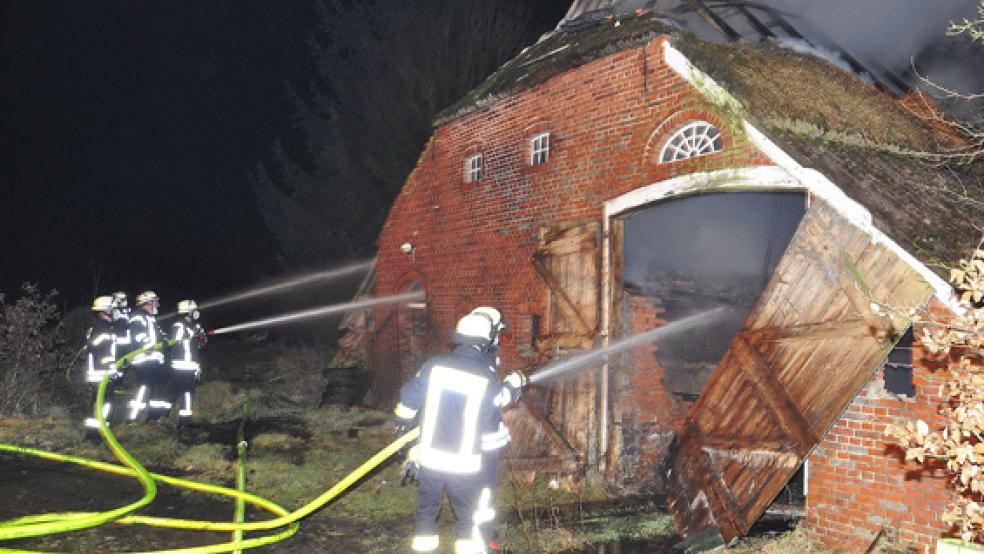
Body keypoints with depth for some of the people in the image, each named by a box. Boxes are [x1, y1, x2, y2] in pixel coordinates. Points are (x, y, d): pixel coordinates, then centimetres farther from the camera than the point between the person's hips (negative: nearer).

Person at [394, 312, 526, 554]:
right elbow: (490, 422, -1)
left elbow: (409, 398, 2)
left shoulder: (434, 364, -6)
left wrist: (403, 420, 22)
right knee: (467, 517, 15)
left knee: (426, 511, 18)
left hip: (429, 458, 2)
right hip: (464, 463, -2)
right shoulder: (488, 378, -9)